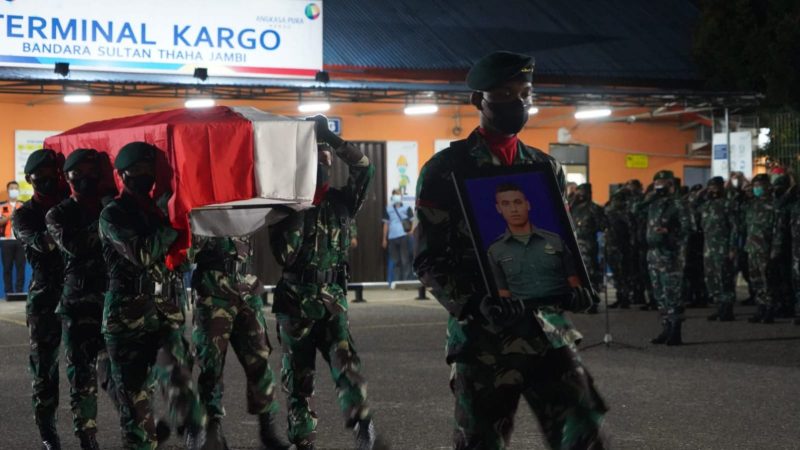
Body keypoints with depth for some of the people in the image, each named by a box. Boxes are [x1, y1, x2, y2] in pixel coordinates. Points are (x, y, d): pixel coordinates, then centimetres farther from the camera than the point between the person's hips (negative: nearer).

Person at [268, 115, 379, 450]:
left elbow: (364, 168, -8)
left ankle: (361, 423, -34)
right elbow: (284, 254, -11)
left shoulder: (341, 201, 7)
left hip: (332, 300, 1)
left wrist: (329, 138, -12)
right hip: (295, 303, 0)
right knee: (298, 376, 2)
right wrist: (298, 212, -16)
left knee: (344, 359, -20)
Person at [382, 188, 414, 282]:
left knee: (405, 260, -5)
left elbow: (413, 221, 4)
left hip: (404, 236, -3)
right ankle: (397, 280, 11)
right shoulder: (388, 209, 15)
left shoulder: (406, 208, 6)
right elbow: (386, 224, 18)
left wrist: (411, 231, -12)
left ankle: (406, 280, -2)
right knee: (395, 261, 6)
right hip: (392, 238, 3)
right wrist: (384, 239, 15)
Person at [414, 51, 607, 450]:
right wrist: (476, 305, -20)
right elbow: (429, 259, -4)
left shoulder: (547, 168, 14)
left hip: (544, 326, 3)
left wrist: (569, 283, -5)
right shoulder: (445, 169, 0)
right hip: (481, 333, -3)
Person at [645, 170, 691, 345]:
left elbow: (686, 228, -12)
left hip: (670, 256, -8)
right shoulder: (653, 205, 16)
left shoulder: (676, 204, -7)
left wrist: (670, 237, -20)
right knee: (660, 295, 11)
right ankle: (666, 329, 17)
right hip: (654, 255, 8)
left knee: (672, 295, -7)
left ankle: (675, 332, -4)